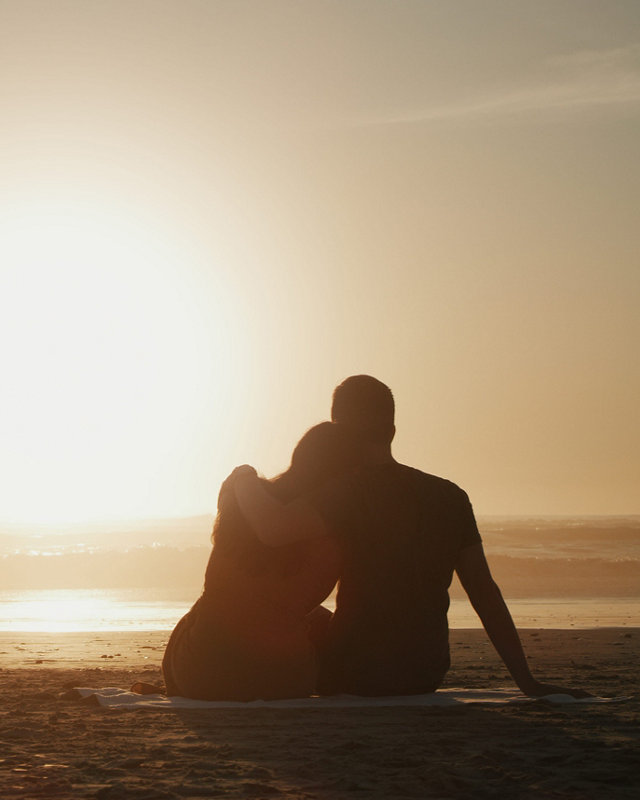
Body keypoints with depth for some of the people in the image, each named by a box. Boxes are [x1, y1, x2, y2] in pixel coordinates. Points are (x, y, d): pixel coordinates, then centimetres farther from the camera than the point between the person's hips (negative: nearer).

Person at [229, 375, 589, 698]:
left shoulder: (347, 496, -13)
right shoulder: (450, 498, 3)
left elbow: (272, 528, -29)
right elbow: (484, 592, 0)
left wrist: (247, 481, -8)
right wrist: (527, 681, 0)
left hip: (354, 676, -5)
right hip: (427, 677, 5)